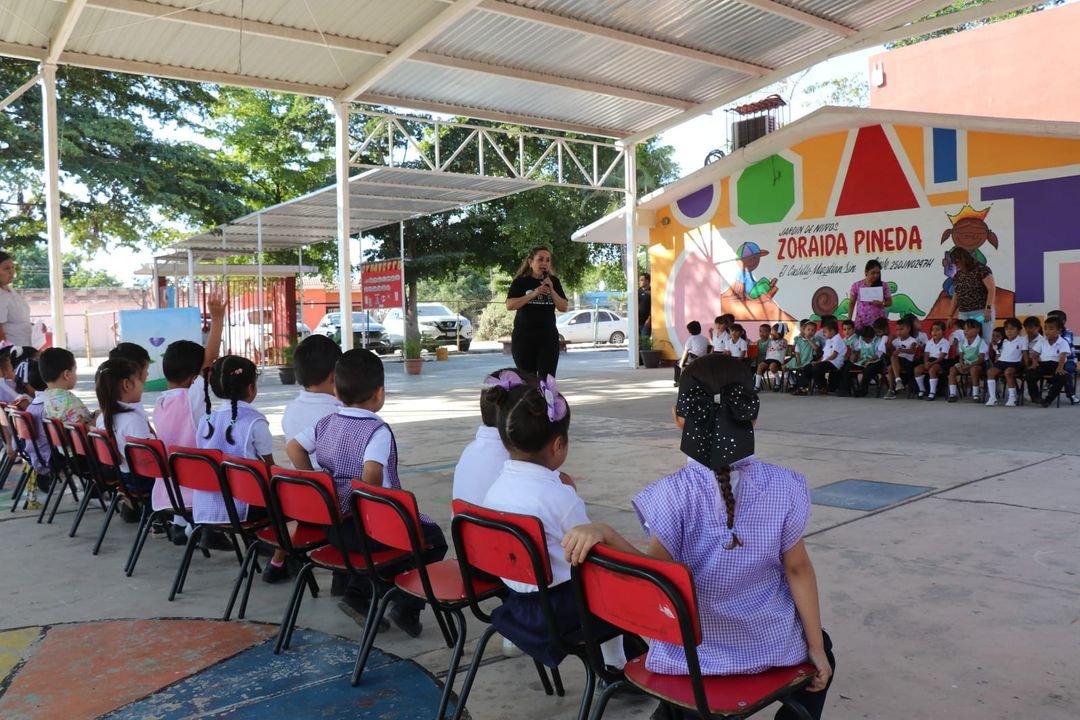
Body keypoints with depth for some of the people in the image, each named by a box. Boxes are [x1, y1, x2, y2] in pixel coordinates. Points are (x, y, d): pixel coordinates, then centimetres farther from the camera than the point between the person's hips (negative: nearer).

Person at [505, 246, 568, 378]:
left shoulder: (554, 281, 8)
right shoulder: (520, 281, 0)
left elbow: (564, 307, 4)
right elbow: (510, 305, -11)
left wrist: (551, 290, -10)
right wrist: (533, 294, -18)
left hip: (548, 336, 2)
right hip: (523, 337, -2)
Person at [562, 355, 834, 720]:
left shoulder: (672, 495, -21)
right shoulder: (784, 487, -16)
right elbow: (797, 569, -7)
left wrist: (602, 532, -29)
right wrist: (816, 647, 5)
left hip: (692, 654, 0)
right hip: (771, 647, 0)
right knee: (821, 647, 34)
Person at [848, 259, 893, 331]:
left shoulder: (883, 286, 1)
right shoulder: (857, 285, 1)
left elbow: (889, 301, 8)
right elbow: (851, 304, 7)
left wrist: (882, 303, -14)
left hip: (879, 322, 0)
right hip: (861, 323, 0)